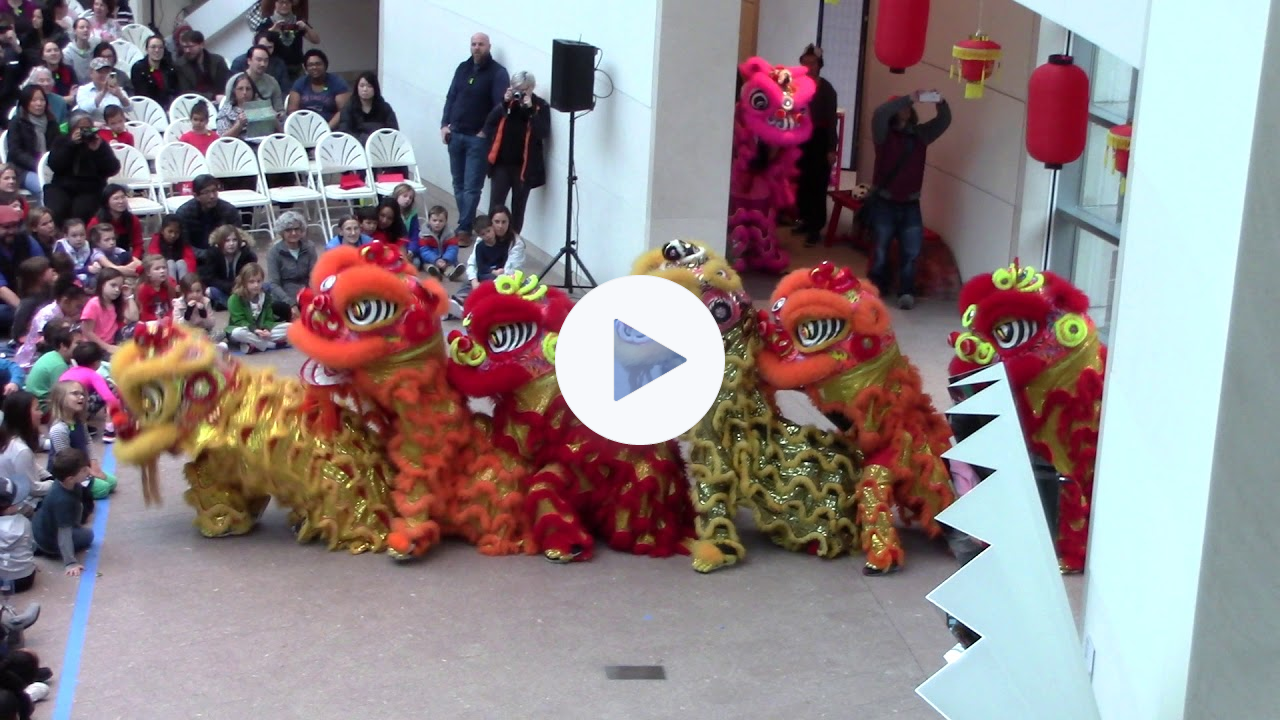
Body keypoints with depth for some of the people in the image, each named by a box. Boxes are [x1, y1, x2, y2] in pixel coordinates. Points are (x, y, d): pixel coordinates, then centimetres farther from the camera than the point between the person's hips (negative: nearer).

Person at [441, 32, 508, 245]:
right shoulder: (463, 68, 11)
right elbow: (451, 97, 14)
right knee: (458, 184, 10)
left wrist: (486, 131, -15)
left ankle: (464, 229, -4)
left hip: (479, 138, -6)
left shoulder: (498, 73, -7)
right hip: (456, 134, 6)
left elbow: (501, 106, -13)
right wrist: (445, 124, 4)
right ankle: (465, 223, 18)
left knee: (471, 187, -7)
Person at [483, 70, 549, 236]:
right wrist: (504, 104, -14)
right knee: (496, 205, -2)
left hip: (524, 165, -2)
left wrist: (531, 110, -20)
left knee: (518, 207, 7)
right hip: (502, 163, 2)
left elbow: (544, 133, -14)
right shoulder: (507, 102, 5)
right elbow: (488, 125, -5)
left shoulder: (540, 106, -2)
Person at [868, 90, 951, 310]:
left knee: (910, 251, -2)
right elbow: (880, 113, -23)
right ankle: (876, 288, 21)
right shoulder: (884, 133, -4)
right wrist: (909, 99, -30)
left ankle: (906, 292, 2)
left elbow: (944, 121, 2)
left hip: (910, 204, 3)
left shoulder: (920, 134, 7)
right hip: (884, 202, -3)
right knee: (881, 249, 7)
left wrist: (941, 103, -20)